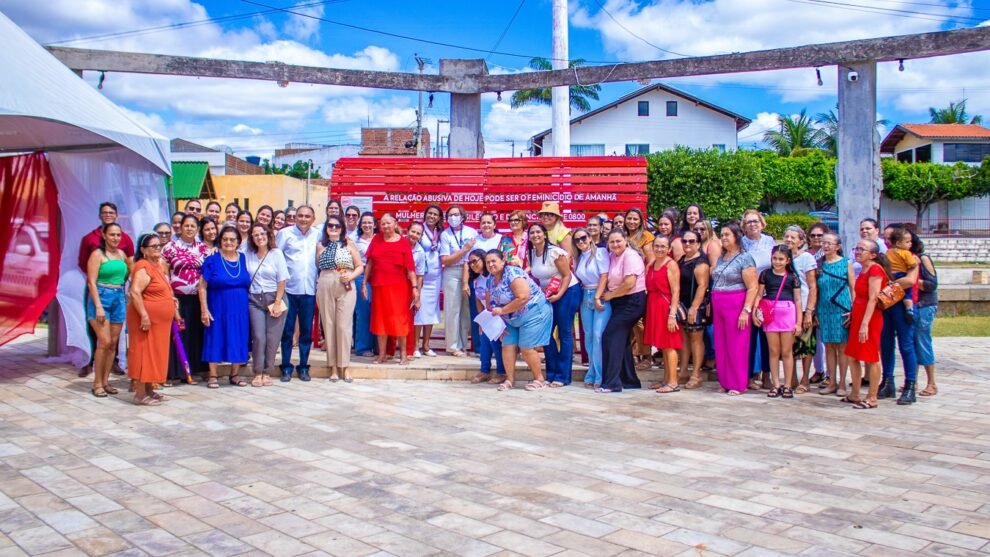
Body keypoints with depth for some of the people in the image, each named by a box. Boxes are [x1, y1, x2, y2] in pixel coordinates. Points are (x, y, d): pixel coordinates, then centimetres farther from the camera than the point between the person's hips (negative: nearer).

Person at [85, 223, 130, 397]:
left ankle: (105, 381, 15)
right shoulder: (97, 254, -4)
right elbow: (92, 282, -9)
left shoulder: (121, 254, 11)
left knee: (113, 343, 6)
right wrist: (98, 306, -15)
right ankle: (97, 383, 0)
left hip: (119, 299, 5)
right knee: (104, 342, -10)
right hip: (101, 297, -5)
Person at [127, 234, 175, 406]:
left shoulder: (157, 266, 16)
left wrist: (173, 309, 24)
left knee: (154, 354, 14)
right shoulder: (143, 267, -15)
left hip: (159, 320, 10)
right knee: (144, 354, -5)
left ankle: (149, 390, 22)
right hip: (146, 319, -10)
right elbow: (135, 292, -26)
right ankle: (140, 394, -1)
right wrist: (144, 315, -28)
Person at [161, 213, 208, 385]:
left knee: (195, 334, 5)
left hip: (196, 299, 3)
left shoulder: (203, 248, 9)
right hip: (176, 298, -3)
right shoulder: (170, 247, 0)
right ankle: (173, 372, 6)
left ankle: (189, 371, 15)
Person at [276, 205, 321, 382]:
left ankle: (303, 367, 17)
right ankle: (286, 367, 13)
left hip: (309, 290, 2)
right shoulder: (285, 233, 0)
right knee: (287, 330, 4)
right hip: (289, 289, -2)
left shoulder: (317, 235, 7)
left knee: (307, 331, 7)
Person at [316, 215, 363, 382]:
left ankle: (344, 366, 2)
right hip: (325, 289, 2)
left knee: (344, 326, -5)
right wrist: (317, 290, 5)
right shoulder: (320, 246, 11)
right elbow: (317, 266, 15)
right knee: (329, 326, 3)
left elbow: (360, 266, 5)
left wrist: (351, 276, -12)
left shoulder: (349, 244, 5)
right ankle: (333, 366, 9)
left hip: (346, 289, -2)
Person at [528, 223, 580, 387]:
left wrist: (559, 295, -23)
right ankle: (551, 374, 14)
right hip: (548, 295, 7)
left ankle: (563, 376, 2)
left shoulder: (554, 251, -17)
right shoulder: (531, 254, 2)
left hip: (567, 292, -7)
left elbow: (567, 275, -16)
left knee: (564, 333, -4)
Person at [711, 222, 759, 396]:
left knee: (736, 347, -2)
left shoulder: (744, 258, -7)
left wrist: (746, 311, -18)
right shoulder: (721, 257, 14)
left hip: (736, 306, -7)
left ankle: (737, 385, 6)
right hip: (718, 308, 7)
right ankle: (725, 382, 17)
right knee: (720, 346, 8)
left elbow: (753, 287, -12)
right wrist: (711, 305, 11)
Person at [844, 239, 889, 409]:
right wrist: (853, 314, 17)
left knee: (871, 358, -2)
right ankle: (855, 394, 22)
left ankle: (872, 398, 5)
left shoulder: (875, 270, -14)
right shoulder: (864, 270, 14)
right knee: (852, 357, 12)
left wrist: (865, 324, -23)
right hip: (858, 317, 10)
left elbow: (873, 299, -20)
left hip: (869, 319, -10)